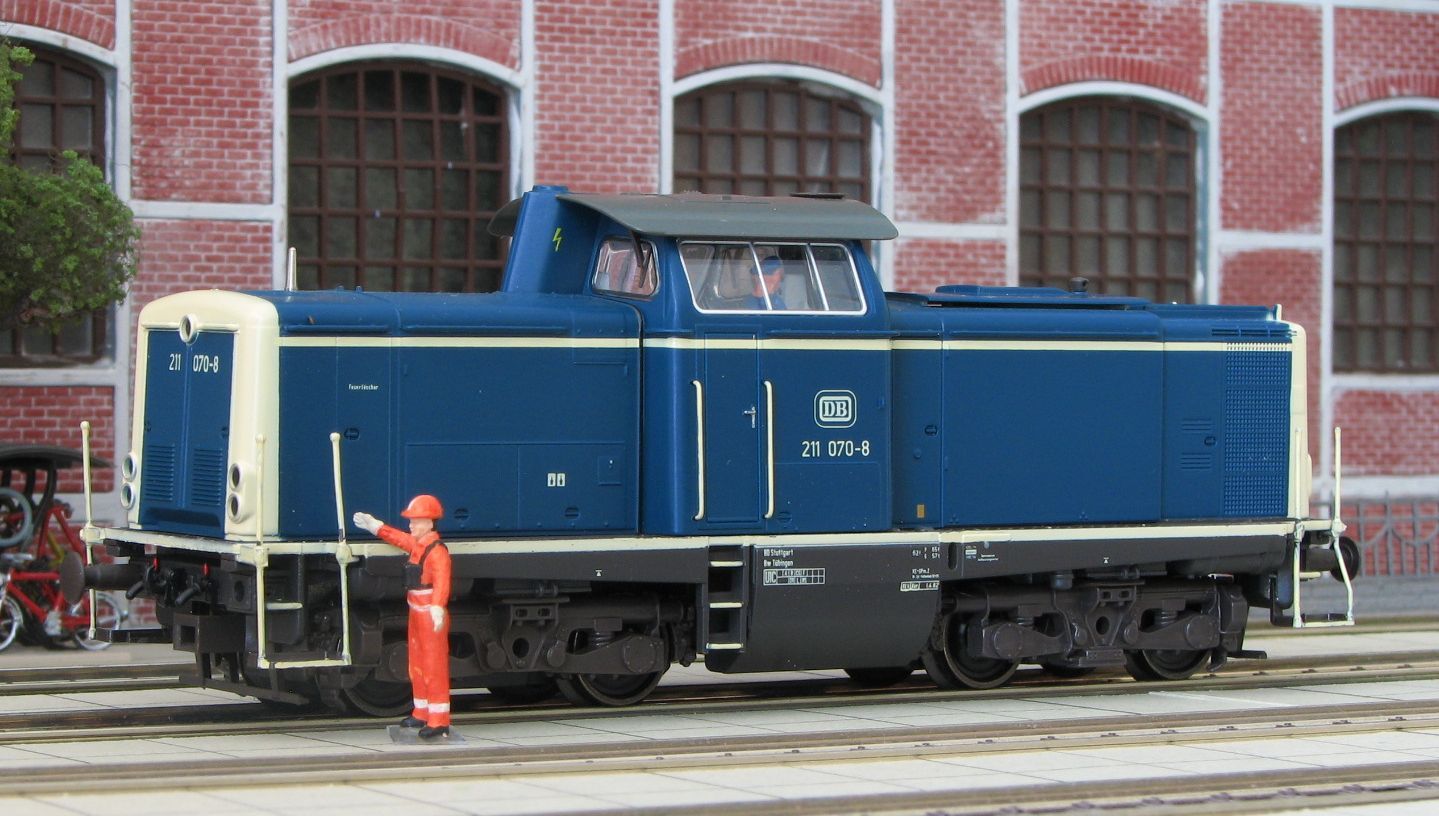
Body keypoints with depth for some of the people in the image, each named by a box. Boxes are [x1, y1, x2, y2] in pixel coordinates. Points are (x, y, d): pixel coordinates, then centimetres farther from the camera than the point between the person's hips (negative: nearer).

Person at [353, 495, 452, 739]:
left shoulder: (437, 550, -20)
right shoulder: (417, 544, 11)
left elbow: (441, 581, -34)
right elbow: (397, 537, 32)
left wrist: (438, 608, -48)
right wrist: (374, 525, 40)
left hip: (432, 616, -11)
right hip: (417, 614, 11)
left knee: (435, 666, -9)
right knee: (417, 665, 19)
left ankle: (439, 721, -9)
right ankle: (422, 713, 31)